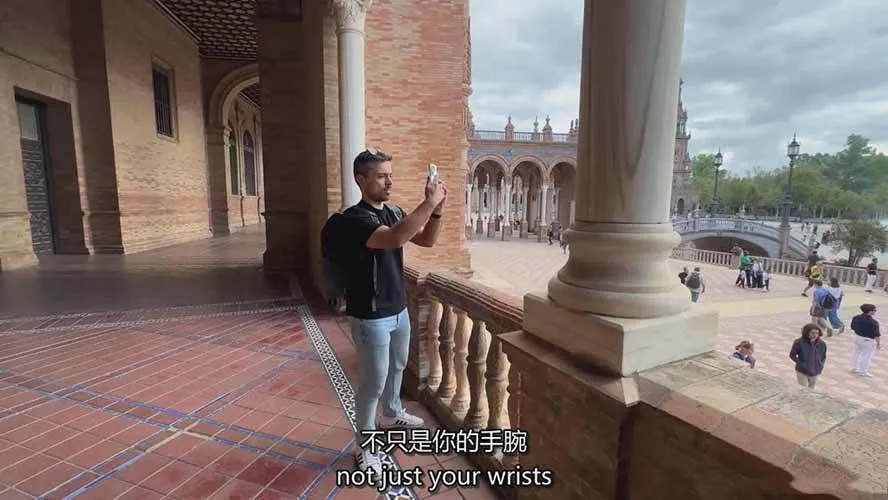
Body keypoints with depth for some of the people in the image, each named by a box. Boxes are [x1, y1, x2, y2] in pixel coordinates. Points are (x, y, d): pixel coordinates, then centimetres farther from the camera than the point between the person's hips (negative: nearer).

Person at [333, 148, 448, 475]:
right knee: (373, 382, 5)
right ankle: (364, 446, 27)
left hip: (399, 310, 8)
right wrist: (428, 202, -34)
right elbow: (396, 239, -38)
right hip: (371, 317, -8)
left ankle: (392, 415, 51)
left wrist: (437, 209, -11)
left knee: (397, 367, 26)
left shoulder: (394, 212, 4)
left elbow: (426, 240, 5)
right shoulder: (354, 218, -22)